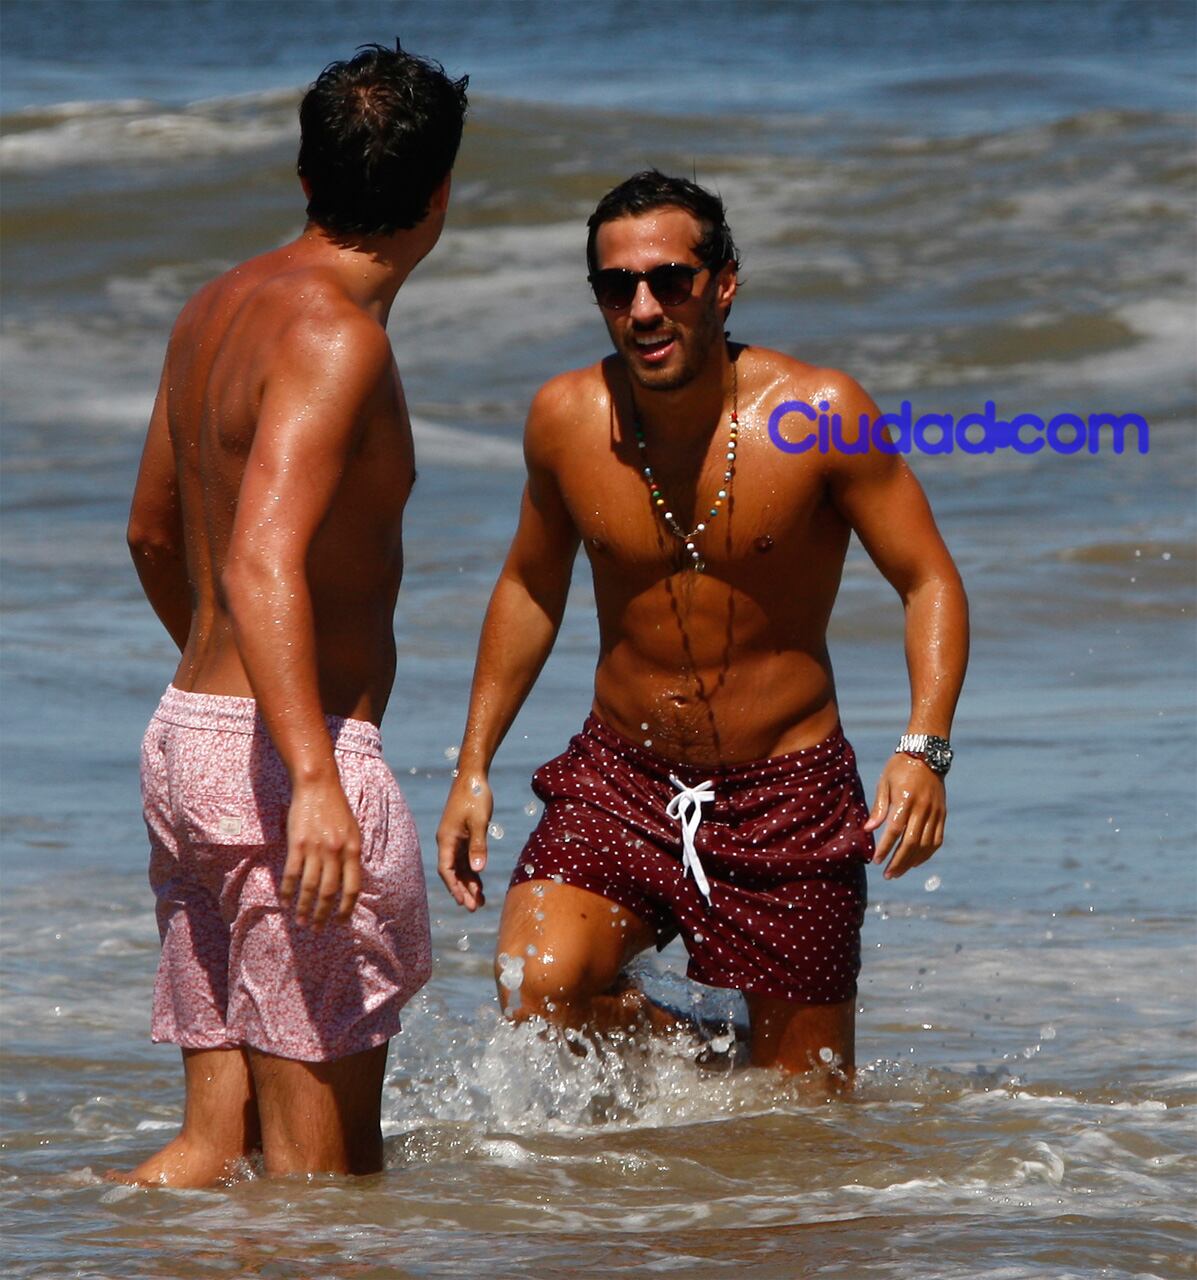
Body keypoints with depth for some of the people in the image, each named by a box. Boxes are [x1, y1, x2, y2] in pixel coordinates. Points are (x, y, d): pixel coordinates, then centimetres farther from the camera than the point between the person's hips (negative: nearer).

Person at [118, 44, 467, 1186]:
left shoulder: (216, 309, 13)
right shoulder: (334, 335, -16)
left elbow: (153, 534, 26)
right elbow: (263, 562, -29)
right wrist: (313, 779, -38)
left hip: (184, 739, 9)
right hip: (286, 754, -9)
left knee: (218, 1145, 11)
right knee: (323, 1170, -5)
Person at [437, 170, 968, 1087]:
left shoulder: (819, 413, -15)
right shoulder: (565, 419, -6)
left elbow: (930, 583, -10)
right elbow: (531, 588, 12)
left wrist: (925, 750, -26)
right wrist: (473, 769, 8)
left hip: (787, 795, -2)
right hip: (618, 779, 2)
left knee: (808, 1110, 2)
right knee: (535, 992, -23)